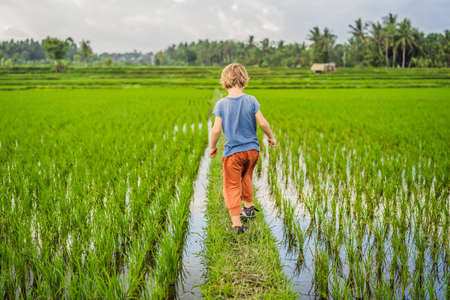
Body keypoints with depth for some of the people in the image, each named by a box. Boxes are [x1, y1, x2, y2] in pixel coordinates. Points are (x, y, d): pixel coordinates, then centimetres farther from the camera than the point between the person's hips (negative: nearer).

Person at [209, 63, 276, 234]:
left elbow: (216, 130, -12)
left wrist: (212, 147, 4)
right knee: (246, 178, 28)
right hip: (252, 149, 3)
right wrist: (271, 137, 11)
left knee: (232, 186, 3)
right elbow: (263, 123, -8)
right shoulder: (251, 101, -8)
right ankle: (249, 207, 45)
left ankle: (236, 222, -4)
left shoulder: (221, 104, -12)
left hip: (233, 152, -3)